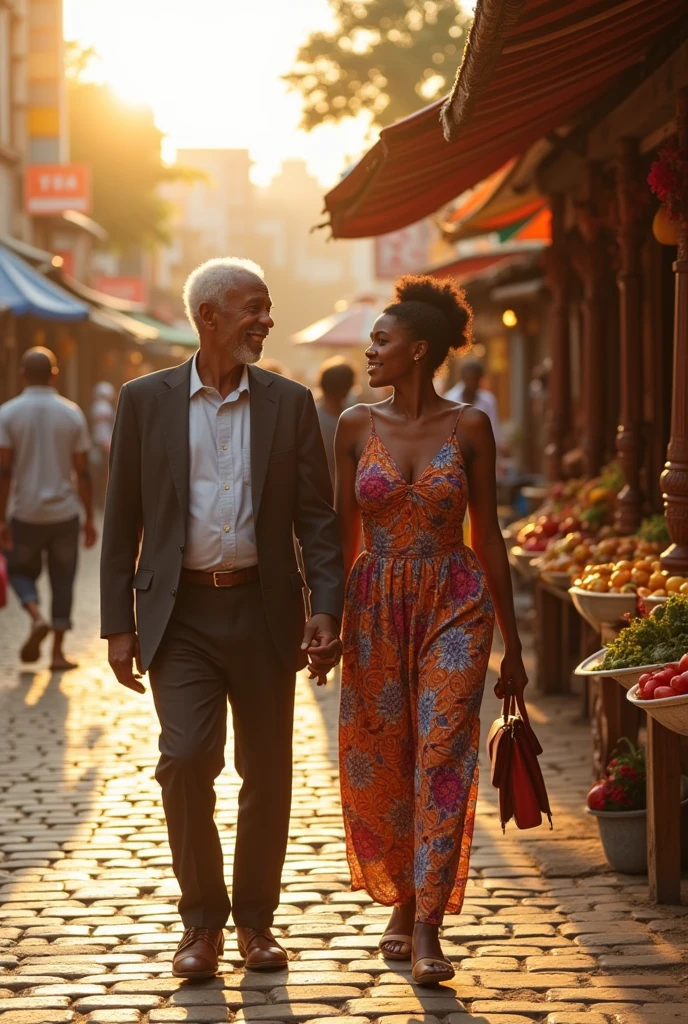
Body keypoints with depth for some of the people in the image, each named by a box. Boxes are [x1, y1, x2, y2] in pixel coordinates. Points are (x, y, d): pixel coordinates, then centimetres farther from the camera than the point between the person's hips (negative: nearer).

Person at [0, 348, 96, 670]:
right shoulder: (71, 413, -2)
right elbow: (82, 472, -1)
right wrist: (89, 517, 6)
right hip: (64, 511, 1)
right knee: (62, 580, 10)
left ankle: (36, 617, -10)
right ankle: (57, 652, 8)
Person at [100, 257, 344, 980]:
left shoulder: (289, 403, 6)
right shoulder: (145, 401, 3)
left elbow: (317, 516, 4)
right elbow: (121, 522, 4)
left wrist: (326, 609, -8)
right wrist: (118, 625, -1)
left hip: (264, 611, 2)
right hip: (180, 614, -2)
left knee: (267, 772, 7)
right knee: (186, 759, -13)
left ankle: (255, 919, 23)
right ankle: (202, 921, 5)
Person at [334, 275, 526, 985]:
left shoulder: (468, 428, -1)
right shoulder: (357, 426, 3)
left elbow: (488, 537, 3)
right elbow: (343, 533, 8)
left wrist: (511, 643, 5)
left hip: (455, 605, -2)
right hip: (376, 607, 2)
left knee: (441, 758, -10)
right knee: (379, 767, 6)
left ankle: (426, 927, -10)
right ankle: (401, 902, 25)